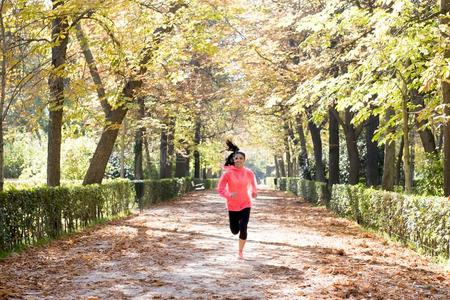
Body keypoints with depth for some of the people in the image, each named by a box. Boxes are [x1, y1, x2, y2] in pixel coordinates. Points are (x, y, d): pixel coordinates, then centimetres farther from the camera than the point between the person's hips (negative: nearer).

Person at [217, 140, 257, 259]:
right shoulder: (228, 173, -13)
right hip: (232, 205, 0)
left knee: (243, 228, -12)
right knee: (234, 230, 10)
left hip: (245, 204, 0)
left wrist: (253, 192, 27)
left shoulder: (249, 172, -7)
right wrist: (229, 195, -28)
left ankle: (241, 251, 7)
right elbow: (220, 189, -11)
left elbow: (252, 182, 14)